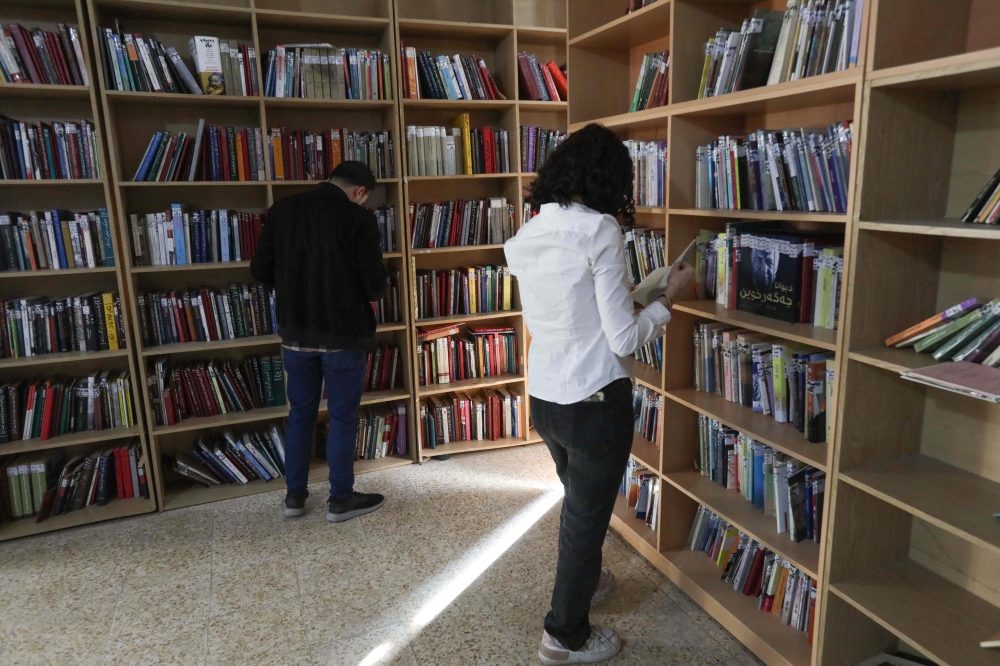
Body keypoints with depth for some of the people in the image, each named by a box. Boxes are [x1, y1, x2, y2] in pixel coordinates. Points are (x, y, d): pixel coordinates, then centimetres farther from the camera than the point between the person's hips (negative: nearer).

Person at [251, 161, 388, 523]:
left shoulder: (282, 210, 3)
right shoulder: (359, 218, -12)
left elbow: (260, 270, 5)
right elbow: (375, 283, -13)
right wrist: (366, 297, 9)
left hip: (295, 332, 5)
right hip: (344, 333, -5)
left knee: (300, 412, 17)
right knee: (343, 416, 7)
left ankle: (294, 495, 27)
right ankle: (341, 499, 18)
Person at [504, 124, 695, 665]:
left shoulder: (525, 237, 3)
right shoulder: (600, 229, -17)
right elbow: (624, 339, -17)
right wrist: (670, 296, -3)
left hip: (543, 397, 7)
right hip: (595, 401, -7)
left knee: (577, 498, 30)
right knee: (589, 514, 13)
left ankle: (579, 580, 54)